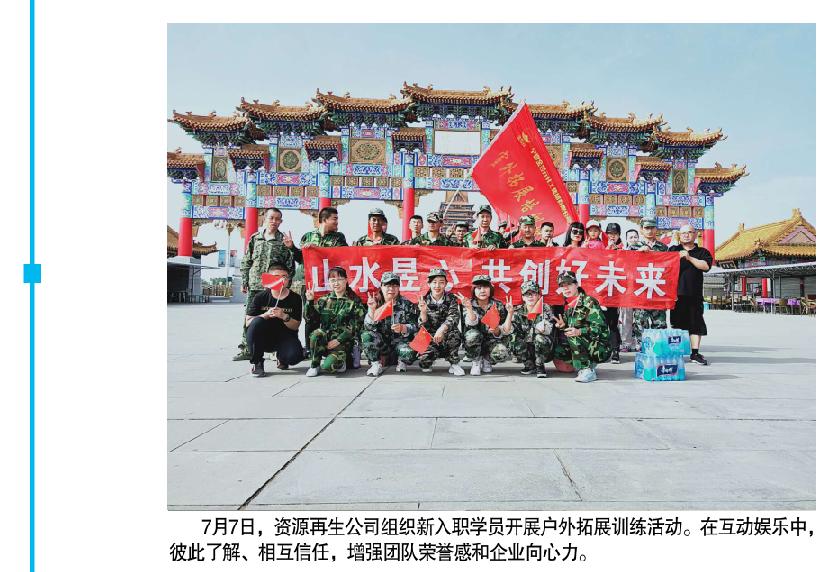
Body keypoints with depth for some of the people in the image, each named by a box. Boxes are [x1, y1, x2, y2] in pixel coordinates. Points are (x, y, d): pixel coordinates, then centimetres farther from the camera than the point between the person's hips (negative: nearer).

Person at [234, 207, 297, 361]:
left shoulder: (284, 240, 4)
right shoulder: (255, 238, 11)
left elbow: (290, 265, 3)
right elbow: (246, 262, 13)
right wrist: (244, 282, 6)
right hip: (255, 285, 2)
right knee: (249, 317, 2)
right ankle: (246, 349, 10)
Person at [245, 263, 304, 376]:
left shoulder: (295, 298, -3)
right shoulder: (260, 297, -4)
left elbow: (295, 326, -4)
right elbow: (248, 322, -7)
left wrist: (284, 317, -23)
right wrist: (266, 315, -22)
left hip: (285, 338, 0)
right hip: (264, 339, 0)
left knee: (294, 356, -31)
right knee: (257, 322, -31)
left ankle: (281, 357, 12)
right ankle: (257, 363, -14)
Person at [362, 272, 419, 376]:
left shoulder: (407, 305, 0)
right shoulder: (377, 303, 2)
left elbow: (415, 326, -6)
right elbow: (369, 327, -9)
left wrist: (402, 328, -27)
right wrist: (372, 309, -24)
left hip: (400, 342, -2)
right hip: (382, 345, 2)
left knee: (410, 352, -33)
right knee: (366, 335, -24)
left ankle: (402, 363, 4)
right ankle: (376, 364, -7)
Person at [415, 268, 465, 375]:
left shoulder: (451, 299, -3)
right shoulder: (424, 301, -2)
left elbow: (453, 317, -19)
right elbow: (424, 326, -6)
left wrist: (442, 329, -39)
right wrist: (423, 312, -27)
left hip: (447, 338, 0)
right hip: (430, 338, 0)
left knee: (454, 334, -35)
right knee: (423, 360, -27)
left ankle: (454, 364, -10)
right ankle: (427, 364, 13)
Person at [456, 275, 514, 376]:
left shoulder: (498, 305, -4)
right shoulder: (469, 304, -5)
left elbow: (505, 331, -10)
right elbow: (472, 323, -23)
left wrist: (510, 313, -25)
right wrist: (469, 308, -38)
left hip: (492, 341, 1)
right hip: (475, 342, 0)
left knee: (501, 353, -32)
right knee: (473, 334, -34)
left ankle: (486, 360, 5)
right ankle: (476, 362, -6)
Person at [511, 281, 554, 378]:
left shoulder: (545, 309, -8)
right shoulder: (518, 311, -1)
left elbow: (549, 329, -23)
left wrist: (543, 328, -45)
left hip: (543, 349, -2)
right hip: (527, 349, 2)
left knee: (540, 338, -32)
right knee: (517, 345, -27)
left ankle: (540, 366, -8)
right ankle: (530, 365, 3)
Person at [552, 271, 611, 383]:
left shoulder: (589, 302, -14)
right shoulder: (569, 306, 10)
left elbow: (599, 328, -22)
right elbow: (571, 328, 15)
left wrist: (579, 332, -35)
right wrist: (564, 326, -7)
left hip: (601, 349, -8)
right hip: (584, 347, 8)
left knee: (573, 337, -28)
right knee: (557, 350, -7)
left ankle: (587, 371, -22)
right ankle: (589, 363, 4)